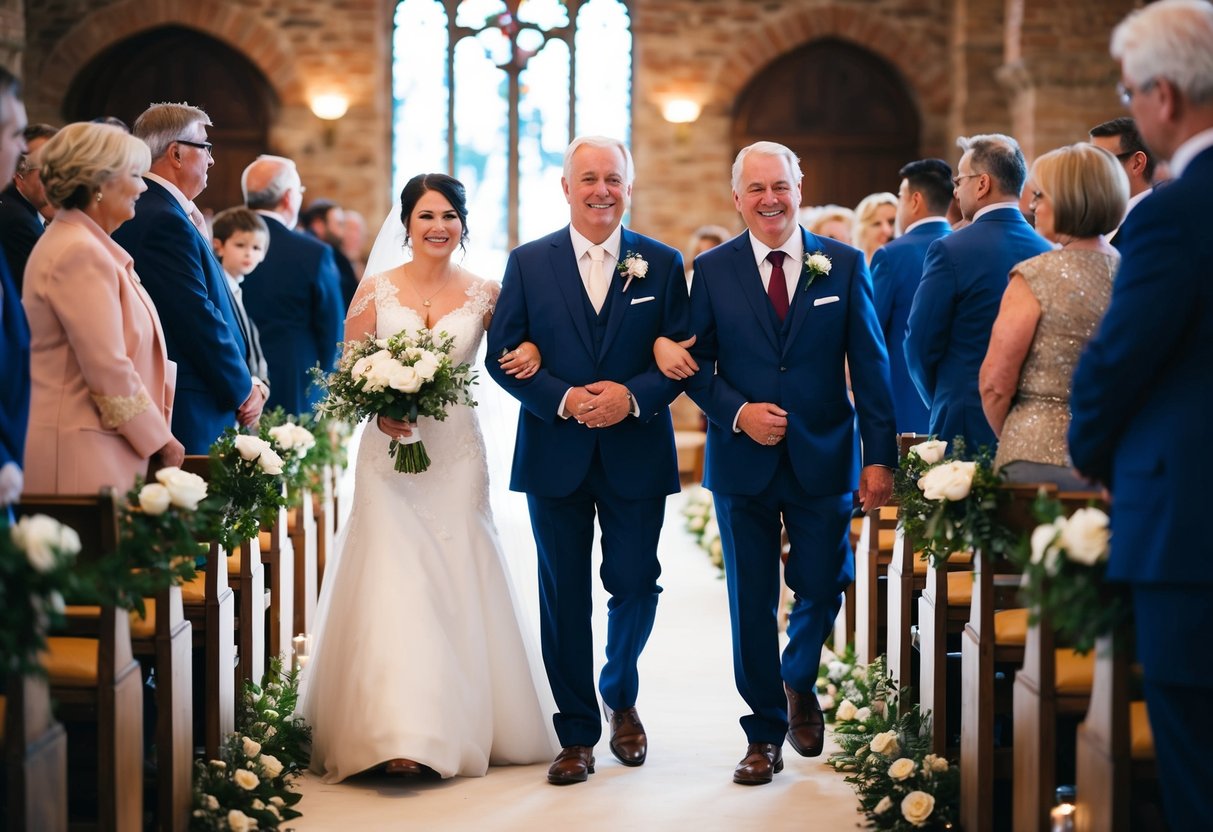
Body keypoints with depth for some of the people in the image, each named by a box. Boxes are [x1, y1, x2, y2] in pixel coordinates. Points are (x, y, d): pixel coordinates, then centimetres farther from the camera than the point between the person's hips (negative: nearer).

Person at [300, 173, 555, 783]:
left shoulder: (483, 294, 4)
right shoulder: (376, 290, 1)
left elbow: (519, 344, 16)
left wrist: (532, 352, -8)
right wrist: (378, 410, -14)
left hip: (457, 455, 2)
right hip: (391, 451, -1)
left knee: (458, 588, 3)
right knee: (392, 583, -10)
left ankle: (459, 725, 15)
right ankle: (400, 737, -12)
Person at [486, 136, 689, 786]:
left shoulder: (662, 264, 3)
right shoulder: (529, 263, 3)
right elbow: (503, 356, -1)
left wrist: (632, 396, -17)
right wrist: (563, 399, -15)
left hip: (636, 453, 0)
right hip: (555, 455, 0)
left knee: (635, 584, 3)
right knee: (563, 595, 4)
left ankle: (620, 695, 32)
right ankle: (576, 733, 15)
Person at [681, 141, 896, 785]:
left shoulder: (843, 265, 2)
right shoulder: (712, 271, 2)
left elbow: (870, 366, 0)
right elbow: (695, 364, 3)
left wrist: (880, 455, -6)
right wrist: (737, 412, -15)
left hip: (822, 460, 0)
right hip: (743, 462, 0)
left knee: (823, 588, 5)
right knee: (752, 604, 5)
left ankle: (798, 683, 37)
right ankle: (765, 732, 18)